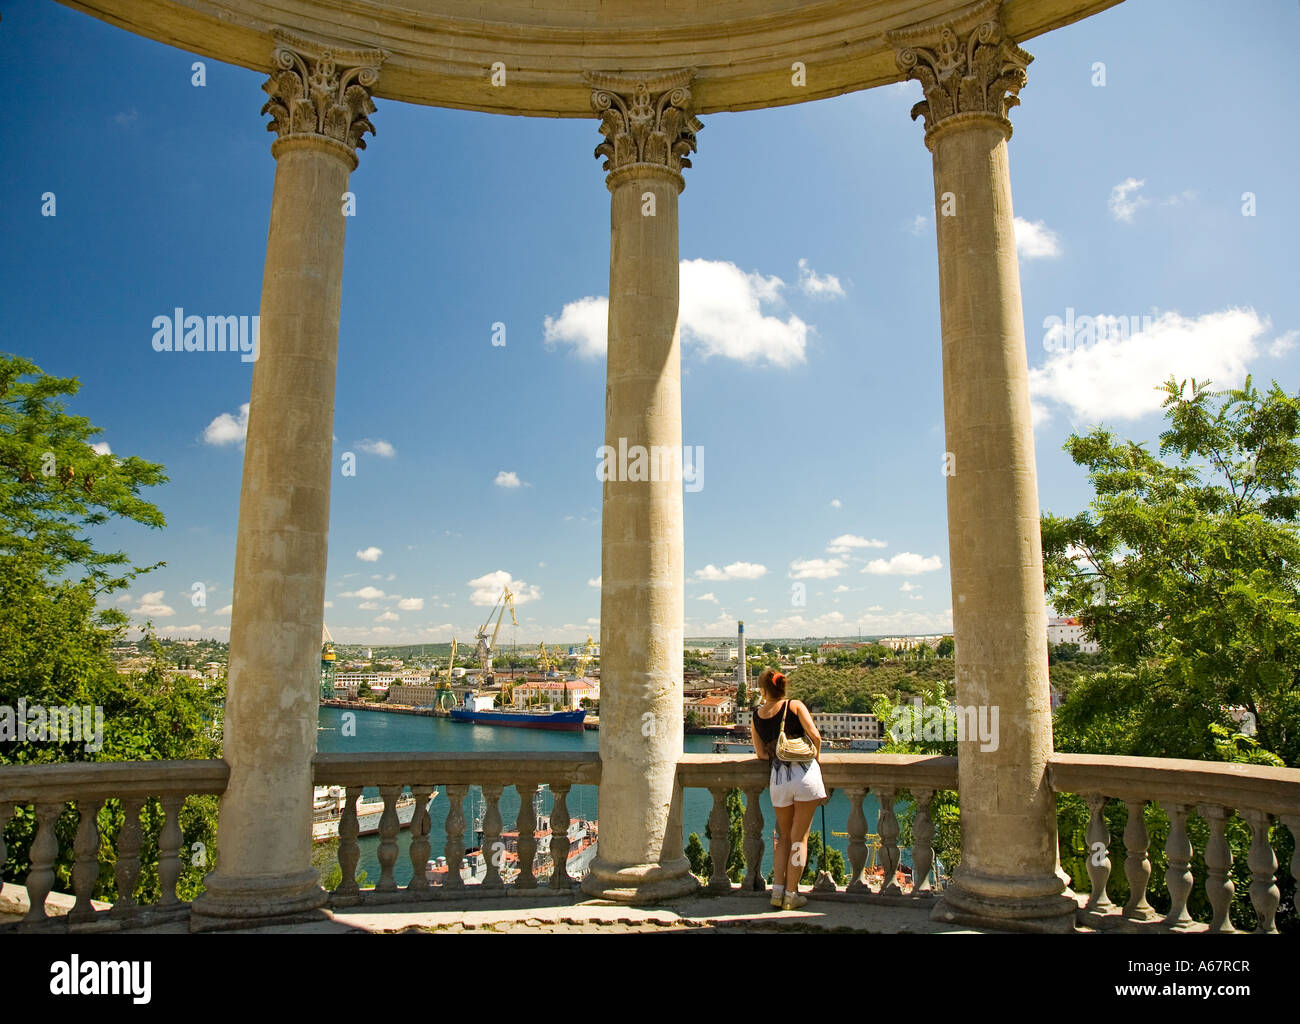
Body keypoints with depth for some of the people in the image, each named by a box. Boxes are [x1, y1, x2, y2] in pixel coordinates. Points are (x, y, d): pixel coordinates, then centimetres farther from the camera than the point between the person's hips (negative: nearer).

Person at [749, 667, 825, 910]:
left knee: (784, 838, 19)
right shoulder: (795, 706, -1)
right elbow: (815, 735, -8)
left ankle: (777, 890, 13)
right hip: (805, 774, -2)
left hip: (778, 779, 3)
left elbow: (761, 753, 7)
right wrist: (815, 757, 10)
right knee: (799, 839, 6)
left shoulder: (756, 716, 8)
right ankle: (791, 895, 9)